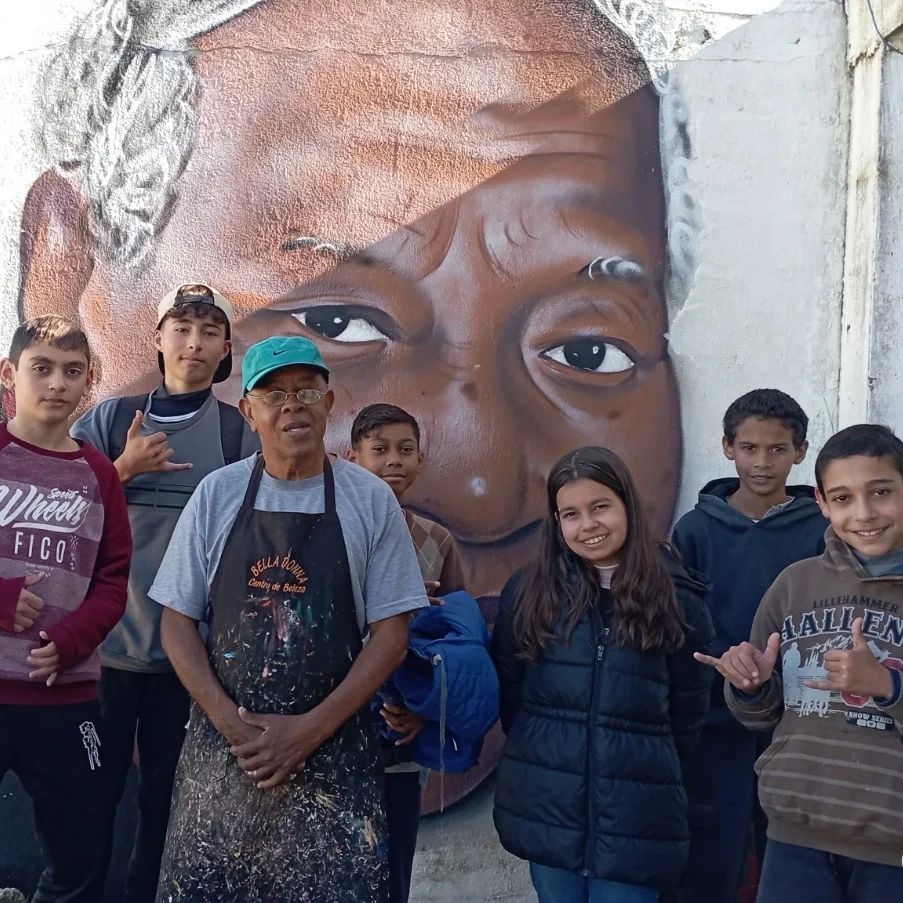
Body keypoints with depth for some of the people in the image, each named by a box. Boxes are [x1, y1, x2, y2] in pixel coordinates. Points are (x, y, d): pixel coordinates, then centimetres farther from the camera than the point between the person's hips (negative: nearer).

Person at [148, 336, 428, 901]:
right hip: (222, 744, 1)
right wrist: (231, 723, -10)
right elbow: (177, 621, 3)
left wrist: (311, 729, -11)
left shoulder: (371, 500, -2)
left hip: (333, 751, -1)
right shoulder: (217, 494, 1)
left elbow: (391, 632, -2)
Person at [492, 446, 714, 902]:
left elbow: (688, 711, 6)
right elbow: (508, 693, 9)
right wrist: (544, 753, 8)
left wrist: (645, 770, 8)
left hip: (634, 816, -1)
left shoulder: (675, 599, -1)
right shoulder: (527, 591, 1)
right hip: (546, 809, 2)